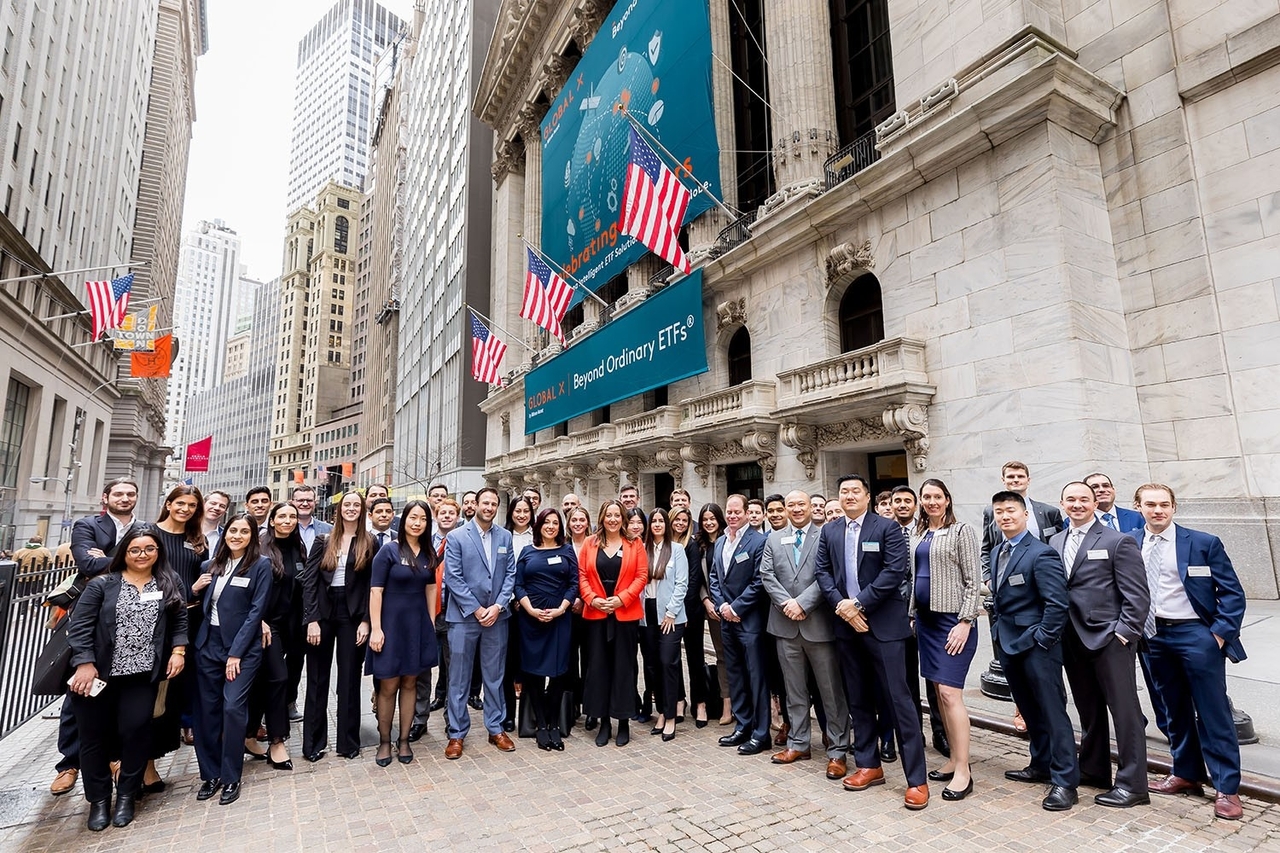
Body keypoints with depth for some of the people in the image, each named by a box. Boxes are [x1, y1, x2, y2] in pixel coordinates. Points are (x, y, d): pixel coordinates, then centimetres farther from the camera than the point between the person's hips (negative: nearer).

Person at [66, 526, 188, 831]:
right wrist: (84, 663, -13)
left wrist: (178, 650, -5)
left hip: (142, 675, 0)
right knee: (95, 735, 10)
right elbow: (78, 625, -6)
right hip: (98, 672, 0)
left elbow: (180, 620, 5)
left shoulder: (170, 583, 2)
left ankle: (126, 795, 21)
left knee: (135, 731, 0)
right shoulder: (102, 584, -4)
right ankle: (98, 799, 28)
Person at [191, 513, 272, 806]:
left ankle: (231, 777, 5)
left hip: (242, 647, -5)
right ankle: (210, 773, 23)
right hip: (208, 643, 5)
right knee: (207, 709, 7)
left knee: (233, 706, -10)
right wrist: (194, 589, -3)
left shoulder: (261, 565, -6)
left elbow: (256, 610, -10)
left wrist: (236, 653, -12)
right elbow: (202, 605, 18)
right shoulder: (211, 565, 9)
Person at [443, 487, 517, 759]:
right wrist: (476, 610, -13)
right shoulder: (457, 537, -4)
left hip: (497, 616, 3)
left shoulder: (505, 537, 5)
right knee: (459, 678, 7)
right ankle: (457, 733, 21)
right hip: (464, 616, -3)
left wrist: (498, 606, -9)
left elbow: (510, 574, 3)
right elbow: (453, 578, -9)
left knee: (495, 676, 13)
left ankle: (496, 729, 27)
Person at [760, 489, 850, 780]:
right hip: (785, 624, 4)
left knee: (831, 690, 5)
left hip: (818, 623, -3)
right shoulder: (774, 539, 10)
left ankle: (838, 751, 16)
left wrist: (802, 603, -16)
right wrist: (786, 603, -11)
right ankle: (798, 743, 28)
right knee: (795, 689, 15)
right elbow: (766, 575, 3)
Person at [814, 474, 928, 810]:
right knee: (859, 700, 14)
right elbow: (822, 571, 5)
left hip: (883, 624, -5)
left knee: (898, 700, -2)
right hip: (846, 624, 5)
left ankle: (916, 778, 9)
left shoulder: (887, 528, -4)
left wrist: (859, 604, -16)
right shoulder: (829, 531, 10)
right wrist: (841, 605, -10)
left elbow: (894, 572, -14)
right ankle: (868, 765, 27)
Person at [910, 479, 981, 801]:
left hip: (952, 619, -6)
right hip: (925, 618, 7)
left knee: (950, 692, -8)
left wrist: (965, 622, -15)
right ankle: (954, 758, 23)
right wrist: (911, 614, 12)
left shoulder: (961, 531, -6)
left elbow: (973, 581, -9)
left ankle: (963, 771, 2)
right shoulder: (916, 534, 11)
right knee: (938, 692, 11)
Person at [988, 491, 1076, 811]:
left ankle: (1064, 781, 11)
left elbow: (1057, 603, -18)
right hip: (1008, 643, 8)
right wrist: (998, 631, 11)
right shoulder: (998, 552, 11)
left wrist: (1041, 640, -17)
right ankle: (1041, 765, 33)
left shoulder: (1041, 553, -15)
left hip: (1036, 646, -8)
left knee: (1052, 711, 1)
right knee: (1029, 710, 19)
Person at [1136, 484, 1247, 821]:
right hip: (1154, 636, 3)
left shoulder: (1204, 543, -6)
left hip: (1196, 634, -3)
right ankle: (1186, 774, 30)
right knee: (1175, 710, 15)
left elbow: (1232, 592, -4)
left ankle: (1227, 789, 16)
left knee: (1213, 713, 3)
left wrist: (1220, 634, -11)